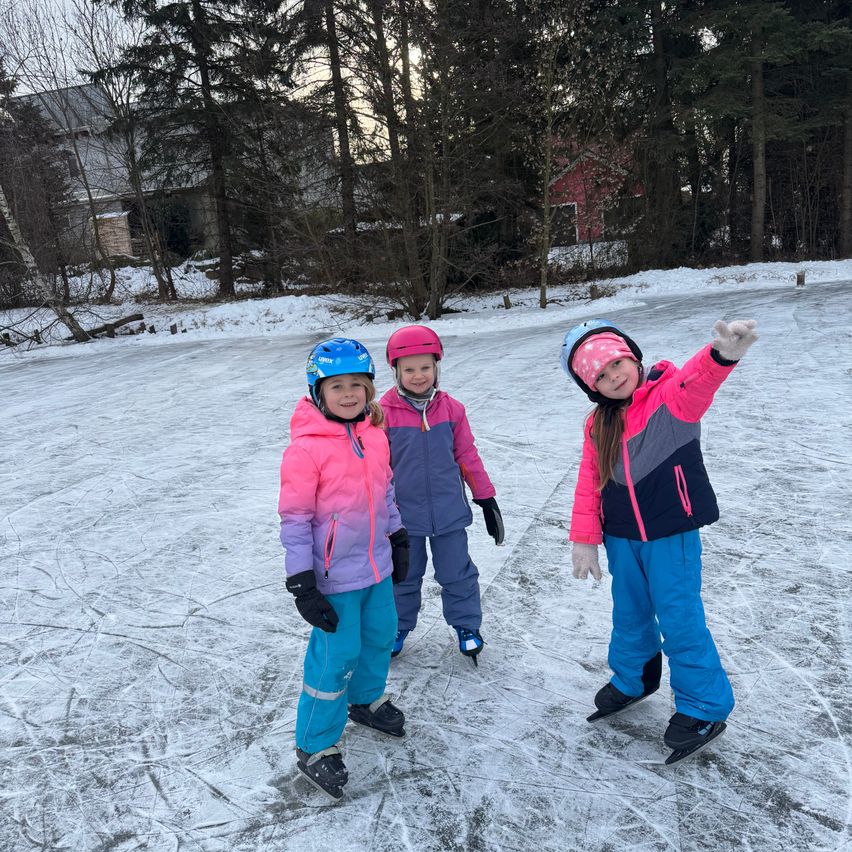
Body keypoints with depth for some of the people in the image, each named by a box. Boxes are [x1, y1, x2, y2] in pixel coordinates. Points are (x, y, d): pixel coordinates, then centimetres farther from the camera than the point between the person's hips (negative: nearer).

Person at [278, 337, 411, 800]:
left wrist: (398, 540, 18)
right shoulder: (306, 447, -21)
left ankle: (367, 699, 50)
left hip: (378, 565, 7)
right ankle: (314, 747, 23)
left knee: (380, 636, 22)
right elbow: (294, 519, -18)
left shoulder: (375, 433, -1)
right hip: (335, 575, -7)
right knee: (336, 657, 2)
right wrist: (302, 586, -17)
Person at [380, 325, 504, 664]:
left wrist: (486, 499, 7)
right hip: (404, 514, -1)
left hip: (449, 511, 1)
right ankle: (400, 625, 40)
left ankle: (466, 625, 36)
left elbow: (467, 455, 3)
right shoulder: (385, 413, -12)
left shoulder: (451, 408, -5)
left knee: (457, 574, 15)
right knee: (404, 576, 19)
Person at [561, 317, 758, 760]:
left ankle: (704, 707, 25)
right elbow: (589, 482, 4)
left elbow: (696, 383, -39)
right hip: (621, 537, 5)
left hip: (671, 533, -5)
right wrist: (584, 540, 0)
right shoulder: (598, 425, 1)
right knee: (629, 615, 21)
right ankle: (632, 679, 46)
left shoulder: (671, 396, -15)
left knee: (680, 620, 3)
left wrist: (722, 354, -62)